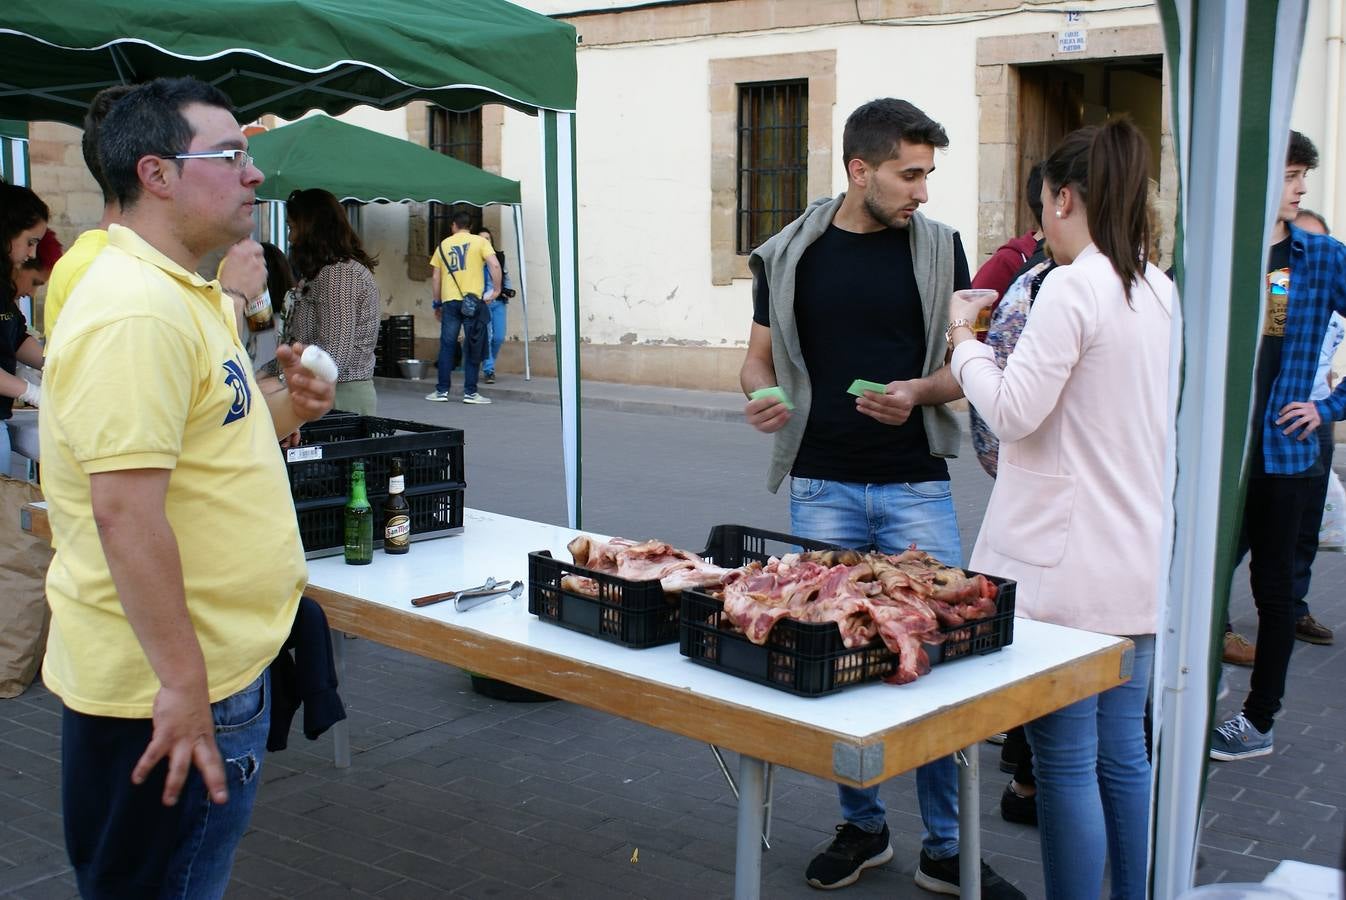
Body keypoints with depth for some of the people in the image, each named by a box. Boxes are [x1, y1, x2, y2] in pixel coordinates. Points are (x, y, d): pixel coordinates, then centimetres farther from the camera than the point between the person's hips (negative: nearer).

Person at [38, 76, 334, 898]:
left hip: (214, 672, 10)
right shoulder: (136, 311, -22)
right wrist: (183, 683, -26)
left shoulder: (186, 296, 12)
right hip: (171, 693, -10)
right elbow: (125, 509, -28)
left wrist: (283, 412, 4)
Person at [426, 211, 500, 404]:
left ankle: (442, 390, 7)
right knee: (473, 348, 3)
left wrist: (437, 303, 19)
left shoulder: (443, 245, 13)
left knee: (447, 346, 8)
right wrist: (497, 289, -2)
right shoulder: (480, 241, 5)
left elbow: (435, 277, 12)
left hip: (449, 301, 2)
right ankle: (470, 392, 2)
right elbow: (494, 265, -10)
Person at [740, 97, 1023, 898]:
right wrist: (759, 394, -12)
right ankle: (863, 827, 25)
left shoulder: (939, 247, 2)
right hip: (823, 487, 1)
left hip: (916, 486, -1)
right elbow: (761, 358, 11)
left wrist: (920, 392, -18)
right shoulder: (791, 255, 3)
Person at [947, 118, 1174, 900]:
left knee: (1066, 761, 1)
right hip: (1138, 558, 8)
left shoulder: (1073, 287, -15)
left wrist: (966, 343, 0)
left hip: (1069, 564, -8)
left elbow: (1013, 411, -17)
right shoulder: (1161, 291, 10)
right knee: (1124, 751, 17)